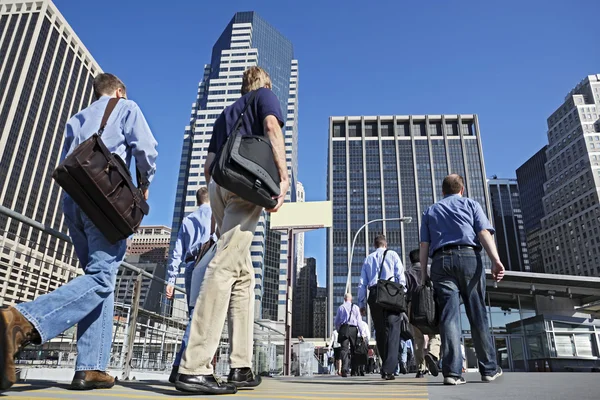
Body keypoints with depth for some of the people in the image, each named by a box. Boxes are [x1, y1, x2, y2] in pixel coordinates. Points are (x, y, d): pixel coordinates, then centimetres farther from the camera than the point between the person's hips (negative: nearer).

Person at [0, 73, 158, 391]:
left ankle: (90, 368, -2)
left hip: (73, 198, 7)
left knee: (101, 278, 6)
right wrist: (144, 183, 12)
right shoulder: (126, 108, 14)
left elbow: (65, 164, 23)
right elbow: (146, 148, -2)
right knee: (101, 277, -14)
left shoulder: (76, 120, 31)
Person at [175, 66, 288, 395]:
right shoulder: (265, 95, 17)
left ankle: (241, 368, 2)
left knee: (243, 275, 6)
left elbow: (208, 165, 26)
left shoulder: (226, 112, 33)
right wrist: (283, 176, -13)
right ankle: (193, 368, -24)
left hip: (219, 183, 7)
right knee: (226, 267, -18)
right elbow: (272, 127, -6)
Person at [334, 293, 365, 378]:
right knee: (354, 350, 11)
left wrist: (338, 331, 20)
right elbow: (359, 321, 4)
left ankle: (344, 369, -20)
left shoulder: (340, 307, 10)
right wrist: (362, 333, 5)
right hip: (353, 329, 0)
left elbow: (336, 321, 9)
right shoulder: (355, 307, 7)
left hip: (343, 329, 0)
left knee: (344, 349, -5)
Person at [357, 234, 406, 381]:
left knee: (380, 331, 11)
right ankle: (388, 369, -17)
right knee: (392, 330, -6)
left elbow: (362, 283, 13)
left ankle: (386, 367, 17)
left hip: (374, 294, 3)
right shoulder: (392, 254, 12)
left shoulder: (368, 259, 18)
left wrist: (361, 303, 15)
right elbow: (401, 276, 0)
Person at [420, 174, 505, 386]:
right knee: (478, 314, 5)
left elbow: (424, 245, 13)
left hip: (440, 261, 1)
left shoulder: (430, 212, 22)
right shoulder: (470, 204, 17)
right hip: (468, 257, -1)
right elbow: (484, 233, 1)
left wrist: (424, 273, 10)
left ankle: (452, 371, -10)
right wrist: (495, 260, -9)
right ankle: (489, 369, 14)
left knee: (449, 315, -4)